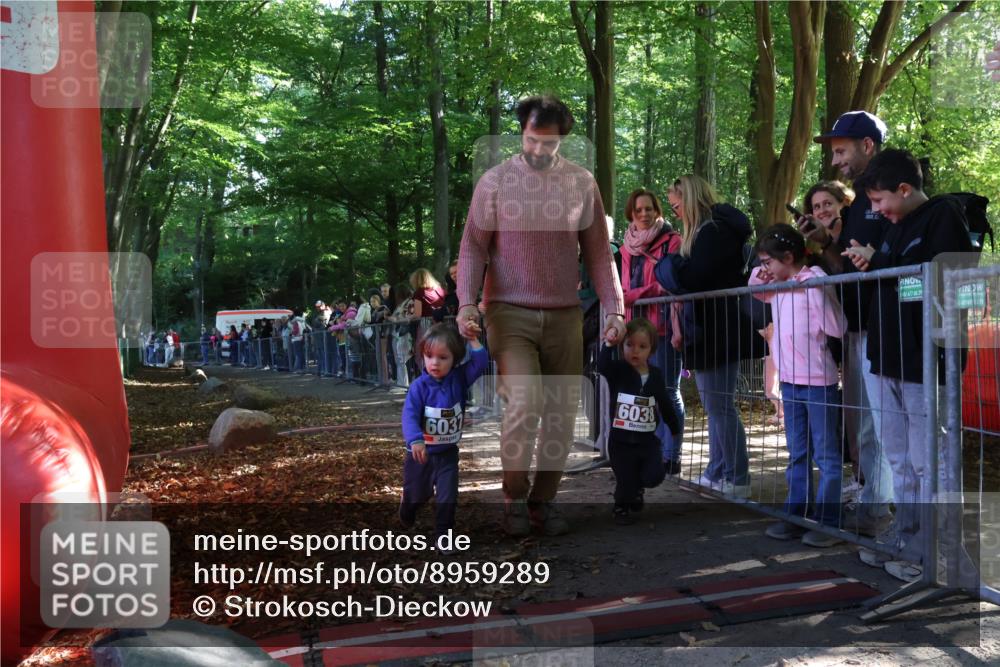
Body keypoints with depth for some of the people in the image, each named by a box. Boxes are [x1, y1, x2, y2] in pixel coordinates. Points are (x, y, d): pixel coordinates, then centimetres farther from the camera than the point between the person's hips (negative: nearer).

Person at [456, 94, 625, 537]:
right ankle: (514, 500, 3)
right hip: (510, 313, -3)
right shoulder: (495, 182, -2)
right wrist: (466, 303, -17)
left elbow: (598, 252, 7)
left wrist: (614, 307, -2)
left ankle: (543, 501, 22)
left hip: (564, 316, 3)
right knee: (522, 405, -17)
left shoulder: (582, 183, 4)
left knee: (562, 413, 6)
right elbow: (473, 248, -3)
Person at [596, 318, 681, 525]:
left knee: (655, 475, -7)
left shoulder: (655, 375, 3)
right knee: (625, 481, 1)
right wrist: (609, 344, -43)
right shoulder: (617, 371, -7)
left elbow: (665, 405, 14)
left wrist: (675, 428, 20)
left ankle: (637, 487, 28)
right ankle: (621, 508, 31)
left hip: (648, 439, 3)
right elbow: (602, 366, -30)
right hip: (621, 440, -3)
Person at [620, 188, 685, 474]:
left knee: (668, 391, -4)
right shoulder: (628, 247, 18)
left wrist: (632, 295, -12)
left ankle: (671, 457, 1)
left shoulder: (672, 241, -2)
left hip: (663, 325, -6)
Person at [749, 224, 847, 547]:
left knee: (826, 454, 0)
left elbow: (836, 329, -20)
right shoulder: (778, 286, 8)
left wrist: (817, 291, -27)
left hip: (818, 380, -8)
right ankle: (796, 516, 24)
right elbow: (756, 292, 29)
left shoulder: (816, 282, -14)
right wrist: (757, 276, 7)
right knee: (797, 454, 15)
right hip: (790, 379, 8)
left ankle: (828, 522, 6)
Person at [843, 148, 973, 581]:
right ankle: (905, 536, 26)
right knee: (899, 460, 16)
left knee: (929, 463, -4)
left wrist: (878, 263, -15)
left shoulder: (944, 216, -7)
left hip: (925, 363, -9)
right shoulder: (896, 226, 18)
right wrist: (869, 265, 6)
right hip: (889, 361, 9)